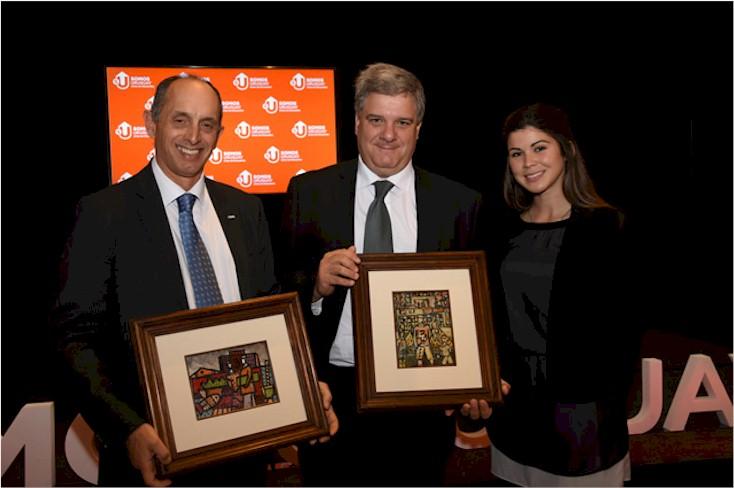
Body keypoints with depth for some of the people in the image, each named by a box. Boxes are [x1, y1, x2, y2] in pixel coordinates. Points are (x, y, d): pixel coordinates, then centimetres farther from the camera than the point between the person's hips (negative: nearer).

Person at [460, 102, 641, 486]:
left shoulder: (606, 227, -8)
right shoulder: (505, 233, 6)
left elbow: (621, 329, -9)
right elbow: (495, 321, 10)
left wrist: (610, 408, -11)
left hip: (581, 406, -4)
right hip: (512, 405, 5)